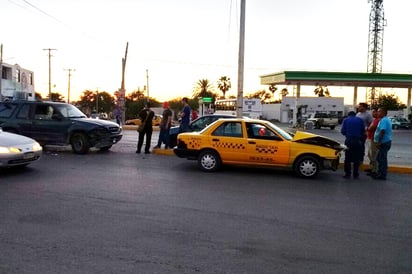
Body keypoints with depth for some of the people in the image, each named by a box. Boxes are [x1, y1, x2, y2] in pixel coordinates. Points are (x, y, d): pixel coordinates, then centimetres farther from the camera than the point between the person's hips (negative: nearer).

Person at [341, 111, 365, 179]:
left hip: (349, 140, -1)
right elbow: (363, 131, 6)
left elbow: (342, 131, 0)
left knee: (348, 158, 4)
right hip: (358, 141, 1)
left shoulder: (346, 120, 5)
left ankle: (347, 174, 4)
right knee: (356, 158, 7)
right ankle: (355, 174, 10)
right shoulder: (360, 120, 9)